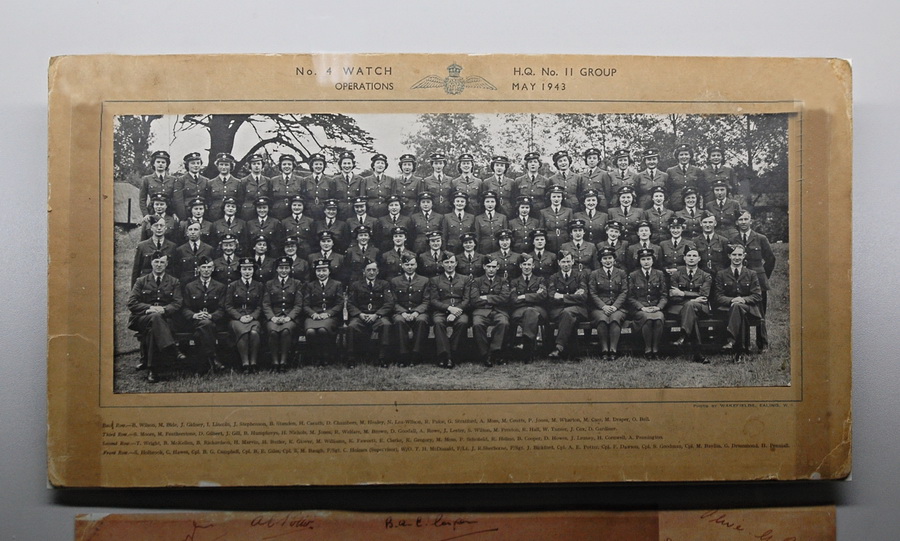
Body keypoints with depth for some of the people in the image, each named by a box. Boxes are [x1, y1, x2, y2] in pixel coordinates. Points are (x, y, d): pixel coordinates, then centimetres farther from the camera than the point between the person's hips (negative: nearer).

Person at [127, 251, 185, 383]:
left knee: (152, 330, -34)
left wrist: (163, 309, -17)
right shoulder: (141, 281, 15)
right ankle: (173, 350, -43)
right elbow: (131, 303, 3)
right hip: (141, 318, 0)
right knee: (155, 317, -37)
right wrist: (149, 308, -14)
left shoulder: (174, 282, 15)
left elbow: (177, 304, 4)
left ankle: (151, 369, -29)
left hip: (164, 319, 1)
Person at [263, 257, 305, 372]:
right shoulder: (269, 284, 17)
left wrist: (288, 317, -10)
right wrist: (272, 317, -9)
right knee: (273, 331, -33)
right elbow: (266, 304, 9)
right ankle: (275, 362, -27)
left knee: (286, 330, -35)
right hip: (273, 317, 1)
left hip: (290, 318, -1)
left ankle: (283, 361, -31)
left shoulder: (297, 284, 14)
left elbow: (298, 305, 6)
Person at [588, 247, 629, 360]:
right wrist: (603, 306, -12)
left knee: (615, 319, -34)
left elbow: (624, 292, 6)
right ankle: (604, 350, -33)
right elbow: (592, 293, 4)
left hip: (617, 307, 0)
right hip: (599, 307, 0)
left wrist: (614, 306, -10)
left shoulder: (621, 273, 15)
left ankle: (613, 350, -36)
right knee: (603, 320, -34)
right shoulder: (594, 274, 13)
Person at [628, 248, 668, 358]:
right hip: (639, 309, -1)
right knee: (647, 318, -35)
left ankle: (655, 349, -25)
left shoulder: (659, 274, 12)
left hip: (656, 308, 1)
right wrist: (642, 308, -11)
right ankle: (647, 349, -24)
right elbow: (631, 297, 4)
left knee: (659, 318, -33)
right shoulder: (633, 275, 8)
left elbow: (664, 295, 9)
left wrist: (658, 307, -9)